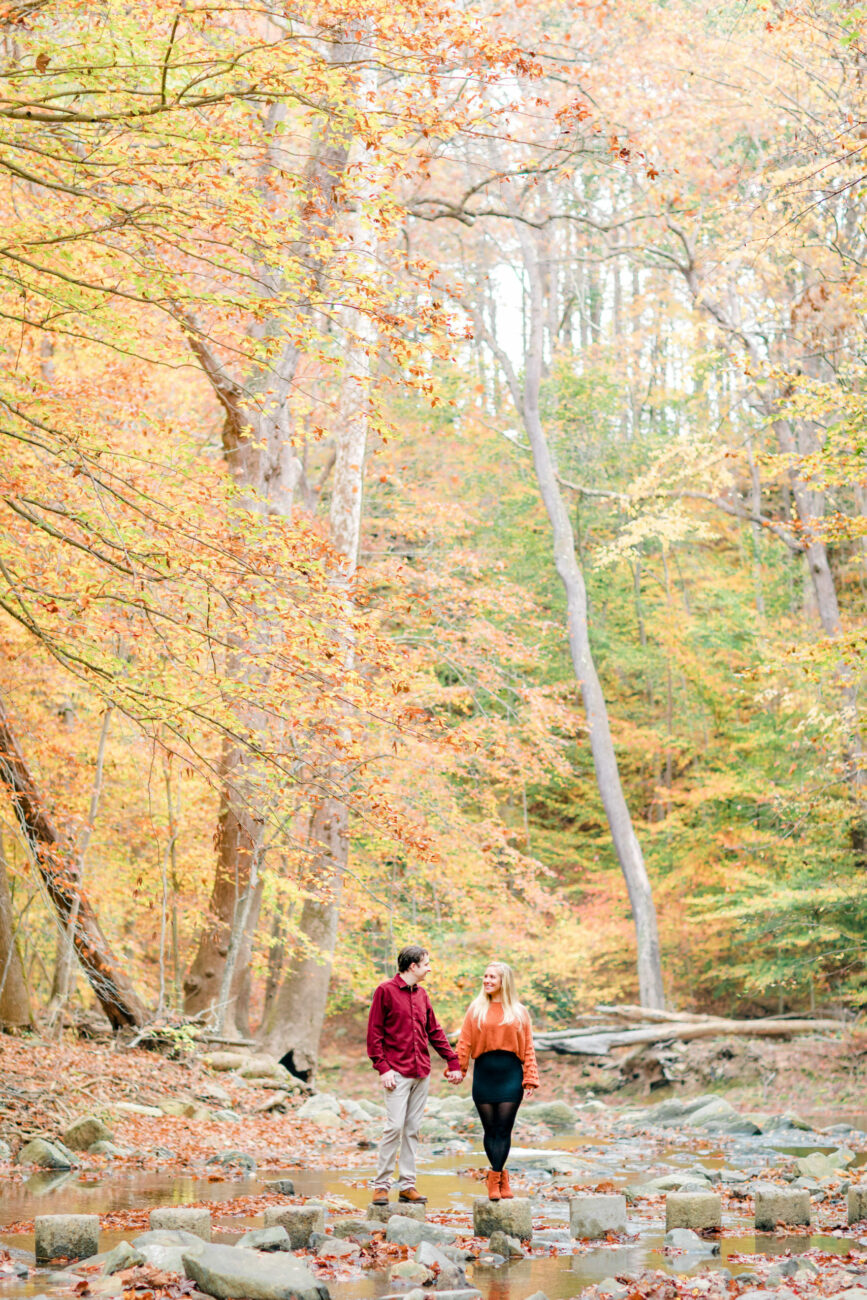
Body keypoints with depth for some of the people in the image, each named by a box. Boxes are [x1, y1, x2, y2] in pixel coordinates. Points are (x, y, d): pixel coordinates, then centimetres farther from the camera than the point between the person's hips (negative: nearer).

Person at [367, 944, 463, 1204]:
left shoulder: (421, 995, 15)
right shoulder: (386, 990, -5)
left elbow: (434, 1031, 19)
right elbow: (374, 1032, -7)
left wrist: (453, 1062, 14)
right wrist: (382, 1067, -14)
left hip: (421, 1073, 6)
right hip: (397, 1073, -6)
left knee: (412, 1129, 7)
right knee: (394, 1127, -10)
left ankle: (407, 1185, 11)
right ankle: (381, 1185, -3)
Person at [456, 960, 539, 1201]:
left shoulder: (519, 1012, 8)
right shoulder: (476, 1010, 9)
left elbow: (528, 1048, 6)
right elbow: (464, 1044, 4)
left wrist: (530, 1079, -1)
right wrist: (457, 1069, -6)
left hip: (510, 1075, -1)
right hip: (484, 1073, 1)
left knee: (504, 1129, -6)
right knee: (490, 1129, 1)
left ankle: (495, 1178, -6)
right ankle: (501, 1178, 9)